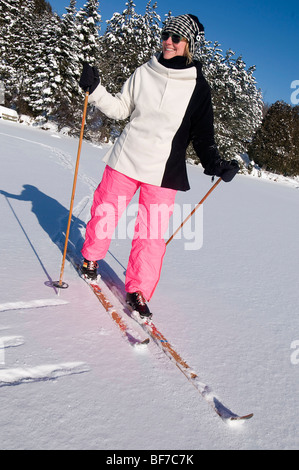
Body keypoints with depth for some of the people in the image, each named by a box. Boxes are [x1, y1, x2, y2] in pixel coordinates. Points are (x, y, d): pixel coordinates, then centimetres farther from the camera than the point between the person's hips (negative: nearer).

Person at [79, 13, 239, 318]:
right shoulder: (144, 73, 6)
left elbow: (202, 134, 3)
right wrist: (95, 90, -2)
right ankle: (91, 257, 38)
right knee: (105, 213, 8)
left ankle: (138, 291, 15)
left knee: (152, 234, -2)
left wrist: (215, 163, -11)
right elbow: (120, 109, 12)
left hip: (163, 172, -1)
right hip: (124, 160, 2)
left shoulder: (198, 88, 1)